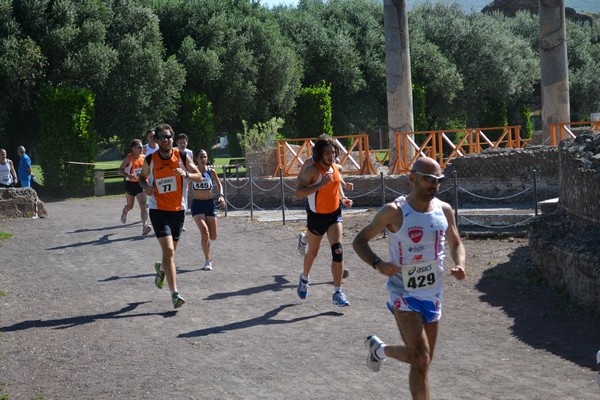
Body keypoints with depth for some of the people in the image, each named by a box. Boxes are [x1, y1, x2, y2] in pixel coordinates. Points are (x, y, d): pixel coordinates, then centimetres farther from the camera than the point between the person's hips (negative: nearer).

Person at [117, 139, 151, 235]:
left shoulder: (144, 157, 2)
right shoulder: (128, 158, -12)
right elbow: (119, 171, -16)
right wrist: (128, 175, -33)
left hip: (140, 184, 3)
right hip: (130, 184, -3)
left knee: (143, 205, -14)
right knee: (130, 206, 15)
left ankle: (144, 226, -24)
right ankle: (124, 212, 51)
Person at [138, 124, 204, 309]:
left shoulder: (182, 157, -5)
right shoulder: (150, 160, -6)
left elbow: (199, 177, -1)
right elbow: (142, 177, 12)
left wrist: (185, 174, -21)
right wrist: (146, 187, -10)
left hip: (178, 209, 3)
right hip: (158, 209, -3)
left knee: (171, 250, 16)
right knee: (168, 250, -17)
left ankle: (161, 268, 53)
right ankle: (174, 294, -17)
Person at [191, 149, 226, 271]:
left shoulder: (211, 172, 0)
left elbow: (219, 185, 13)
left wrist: (221, 196, -2)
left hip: (210, 203, 2)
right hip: (197, 204, -2)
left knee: (213, 236, 2)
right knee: (205, 232, -18)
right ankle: (208, 261, -6)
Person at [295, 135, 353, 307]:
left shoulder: (337, 168, -1)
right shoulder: (312, 170, -20)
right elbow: (298, 193, -29)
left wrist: (343, 198, 5)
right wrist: (321, 184, -35)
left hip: (334, 215, 4)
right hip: (316, 216, -4)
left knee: (338, 251, -12)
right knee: (313, 252, 16)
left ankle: (337, 293, -8)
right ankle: (305, 278, 47)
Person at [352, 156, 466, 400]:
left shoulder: (444, 210, 2)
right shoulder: (394, 212, -12)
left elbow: (456, 244, 17)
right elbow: (359, 241, -4)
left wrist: (460, 264, -6)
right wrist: (377, 264, -24)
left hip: (433, 294, 6)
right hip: (404, 294, -6)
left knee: (422, 358, 17)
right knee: (421, 359, -18)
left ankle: (379, 349, 45)